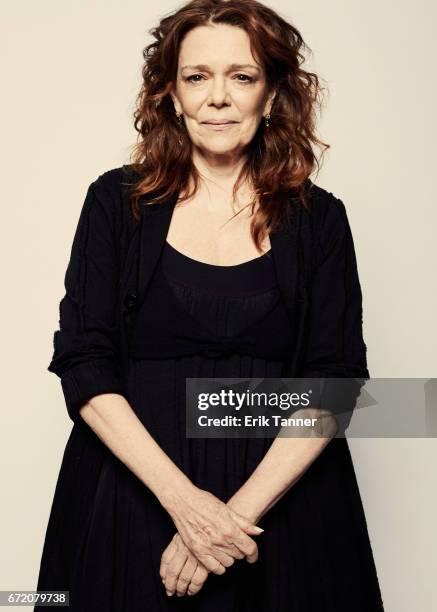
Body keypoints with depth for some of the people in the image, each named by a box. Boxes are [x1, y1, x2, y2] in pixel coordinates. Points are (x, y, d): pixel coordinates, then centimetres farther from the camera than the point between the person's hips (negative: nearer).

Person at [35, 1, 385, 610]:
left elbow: (335, 382, -5)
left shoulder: (319, 218, 0)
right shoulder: (117, 200, 0)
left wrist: (241, 508, -17)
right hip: (131, 500, 0)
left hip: (280, 497, 1)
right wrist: (183, 499, -16)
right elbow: (82, 366, -5)